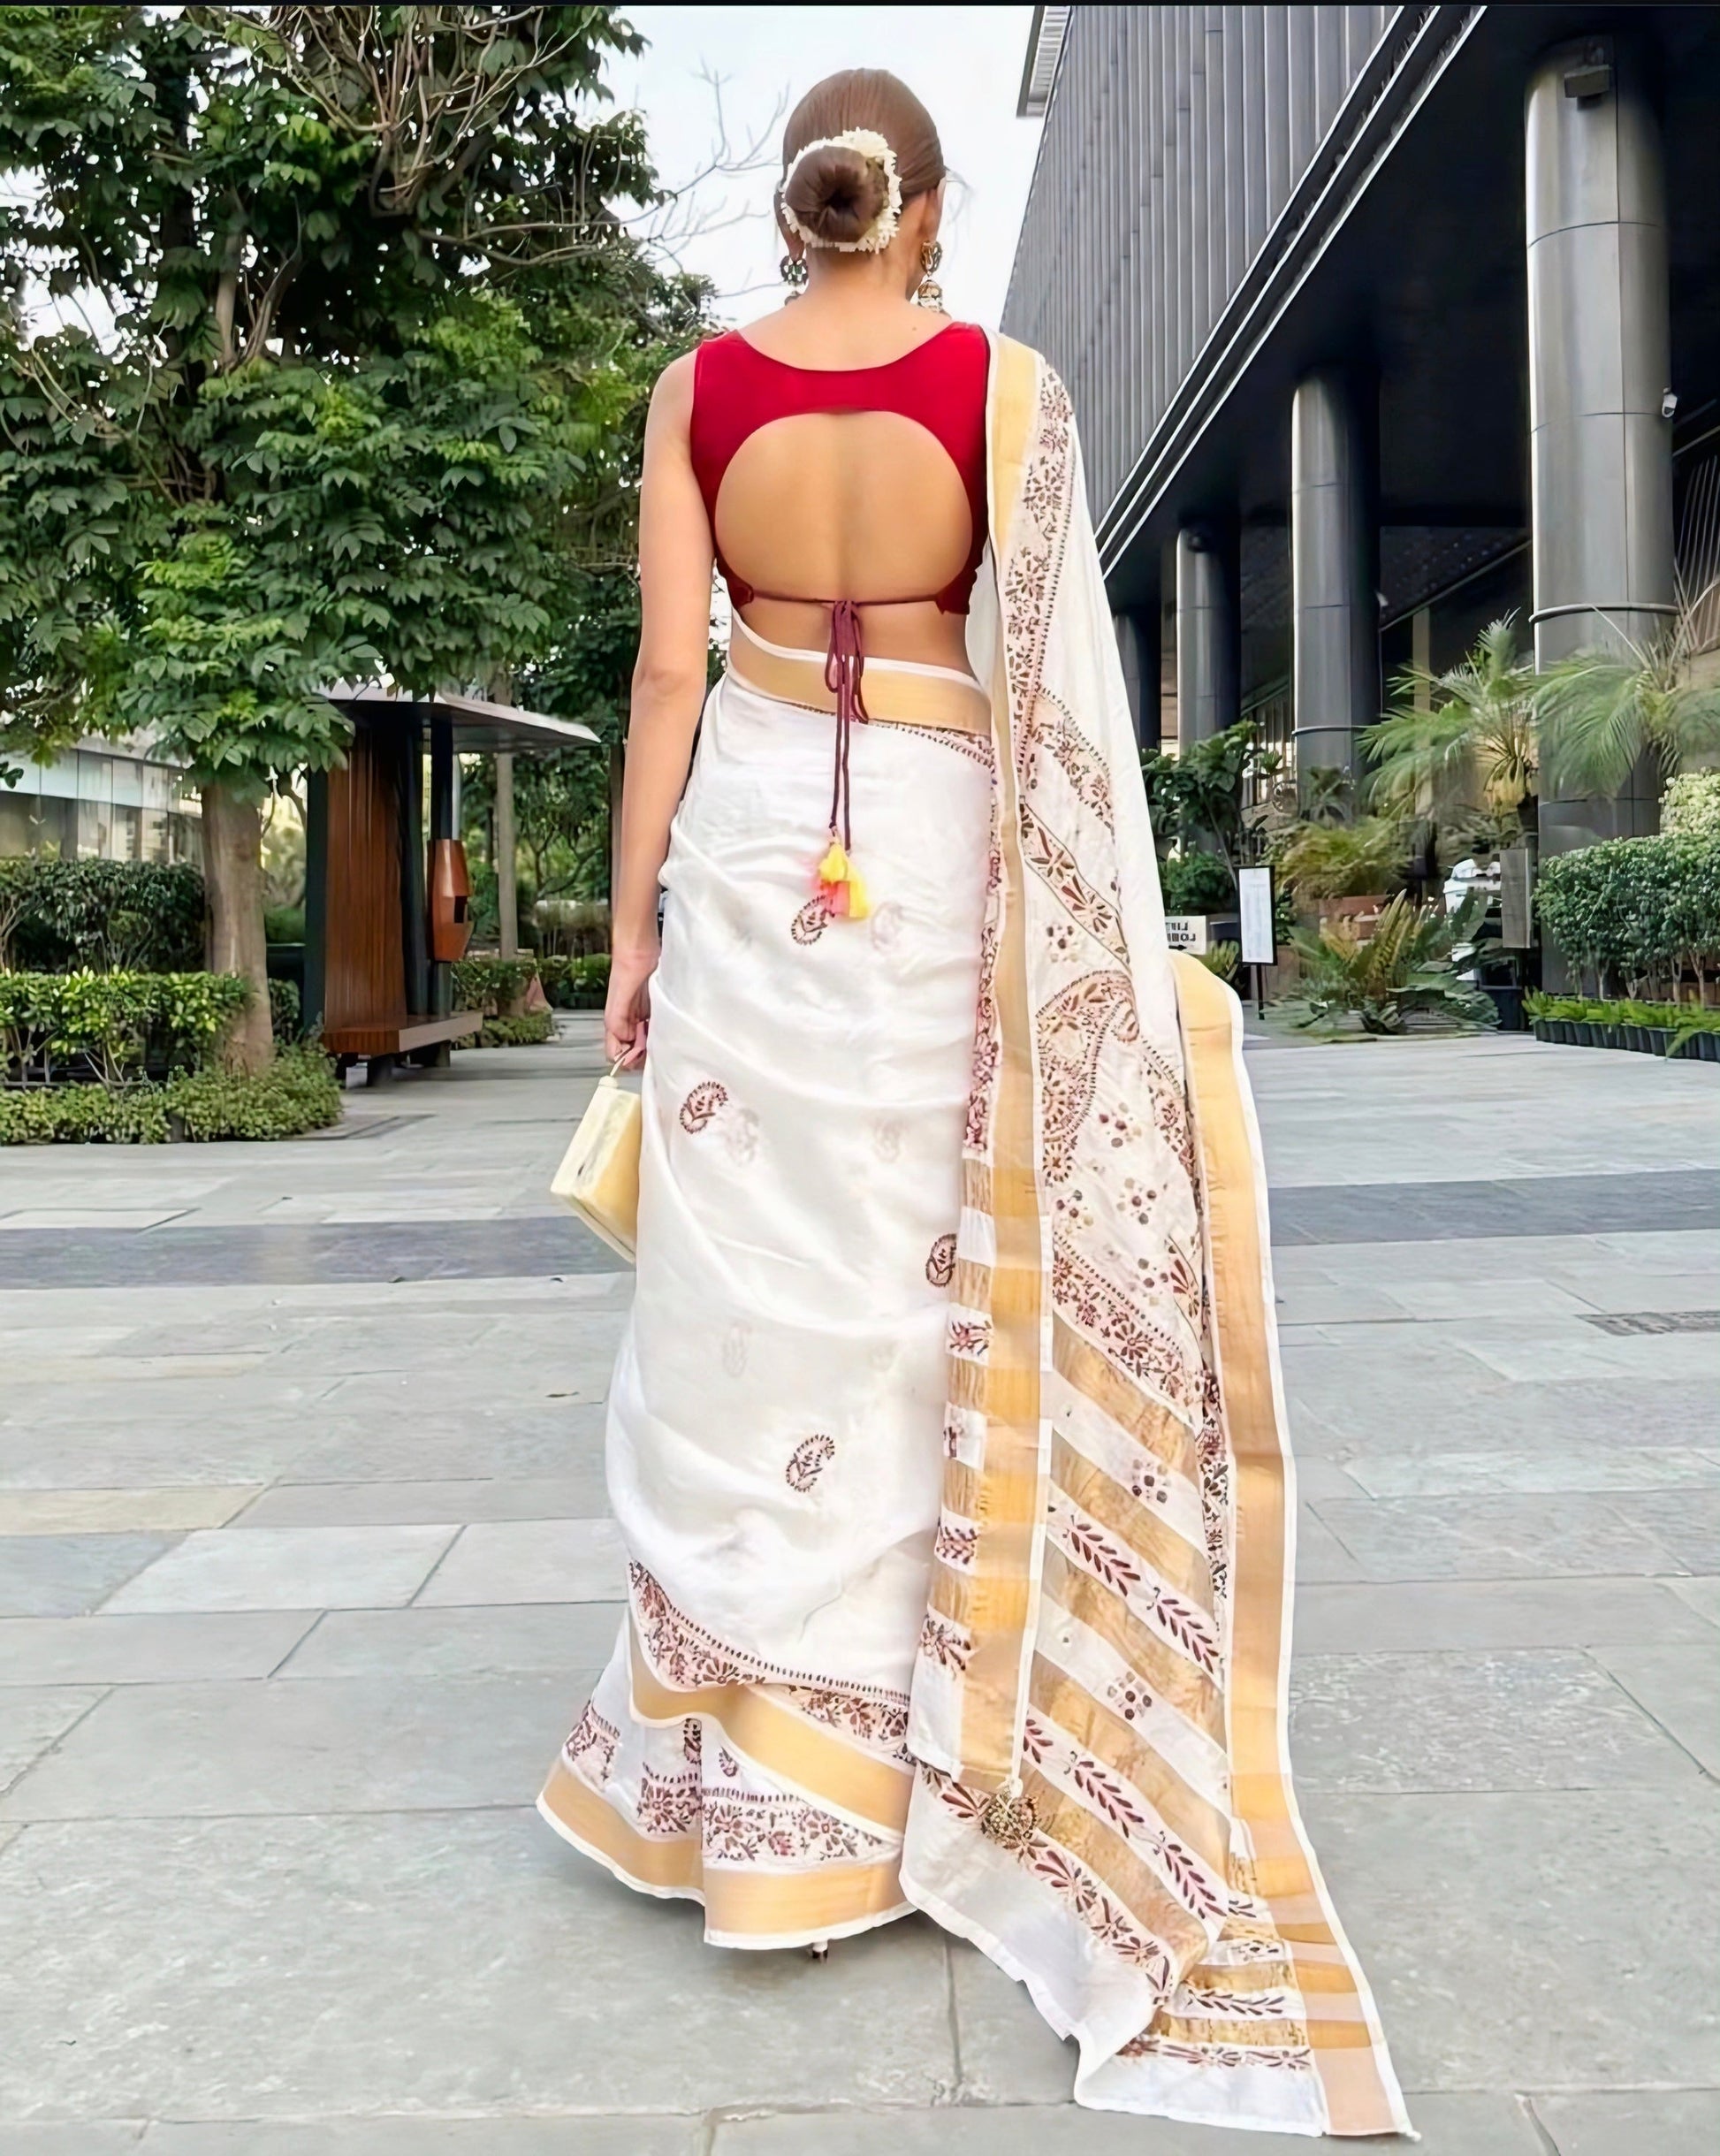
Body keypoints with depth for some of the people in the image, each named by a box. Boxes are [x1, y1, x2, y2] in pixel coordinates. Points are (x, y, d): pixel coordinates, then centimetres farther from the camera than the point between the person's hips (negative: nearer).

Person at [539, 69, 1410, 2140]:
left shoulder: (700, 385, 4)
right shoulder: (1003, 380, 0)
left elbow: (670, 670, 0)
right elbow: (1048, 682, -4)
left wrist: (631, 924, 5)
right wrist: (1098, 930, 2)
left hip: (753, 845, 1)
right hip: (940, 856, -1)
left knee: (754, 1299, 6)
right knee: (933, 1294, 7)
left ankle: (756, 1776, 15)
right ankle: (927, 1762, 18)